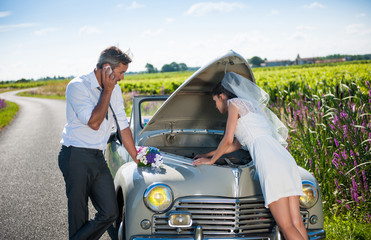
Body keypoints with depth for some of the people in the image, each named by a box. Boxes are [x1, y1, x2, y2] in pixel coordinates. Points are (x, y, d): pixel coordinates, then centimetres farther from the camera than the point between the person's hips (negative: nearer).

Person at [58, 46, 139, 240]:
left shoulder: (115, 90, 12)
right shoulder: (78, 86, -10)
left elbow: (123, 126, 16)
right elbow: (94, 123, -18)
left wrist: (138, 160, 14)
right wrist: (107, 91, -12)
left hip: (98, 158, 7)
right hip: (76, 157, -7)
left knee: (110, 212, -3)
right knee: (79, 217, -1)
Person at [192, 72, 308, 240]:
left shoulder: (234, 103, 8)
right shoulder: (252, 106, 34)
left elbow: (228, 139, 3)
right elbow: (236, 145, 42)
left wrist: (211, 160, 20)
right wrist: (207, 155, 52)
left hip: (271, 165, -9)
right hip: (287, 160, 9)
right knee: (296, 223, 4)